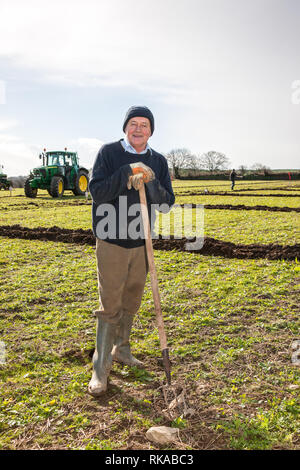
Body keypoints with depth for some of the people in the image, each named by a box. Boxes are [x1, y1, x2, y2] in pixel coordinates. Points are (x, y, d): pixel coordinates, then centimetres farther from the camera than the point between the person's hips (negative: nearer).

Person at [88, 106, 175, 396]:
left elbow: (167, 204, 0)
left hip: (141, 243, 4)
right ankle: (100, 368, 8)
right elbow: (96, 192, -15)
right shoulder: (108, 153, -4)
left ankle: (121, 349, 34)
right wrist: (128, 173, -22)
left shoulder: (158, 162, 7)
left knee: (131, 302, 15)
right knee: (110, 305, -4)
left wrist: (150, 183, -17)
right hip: (112, 242, -4)